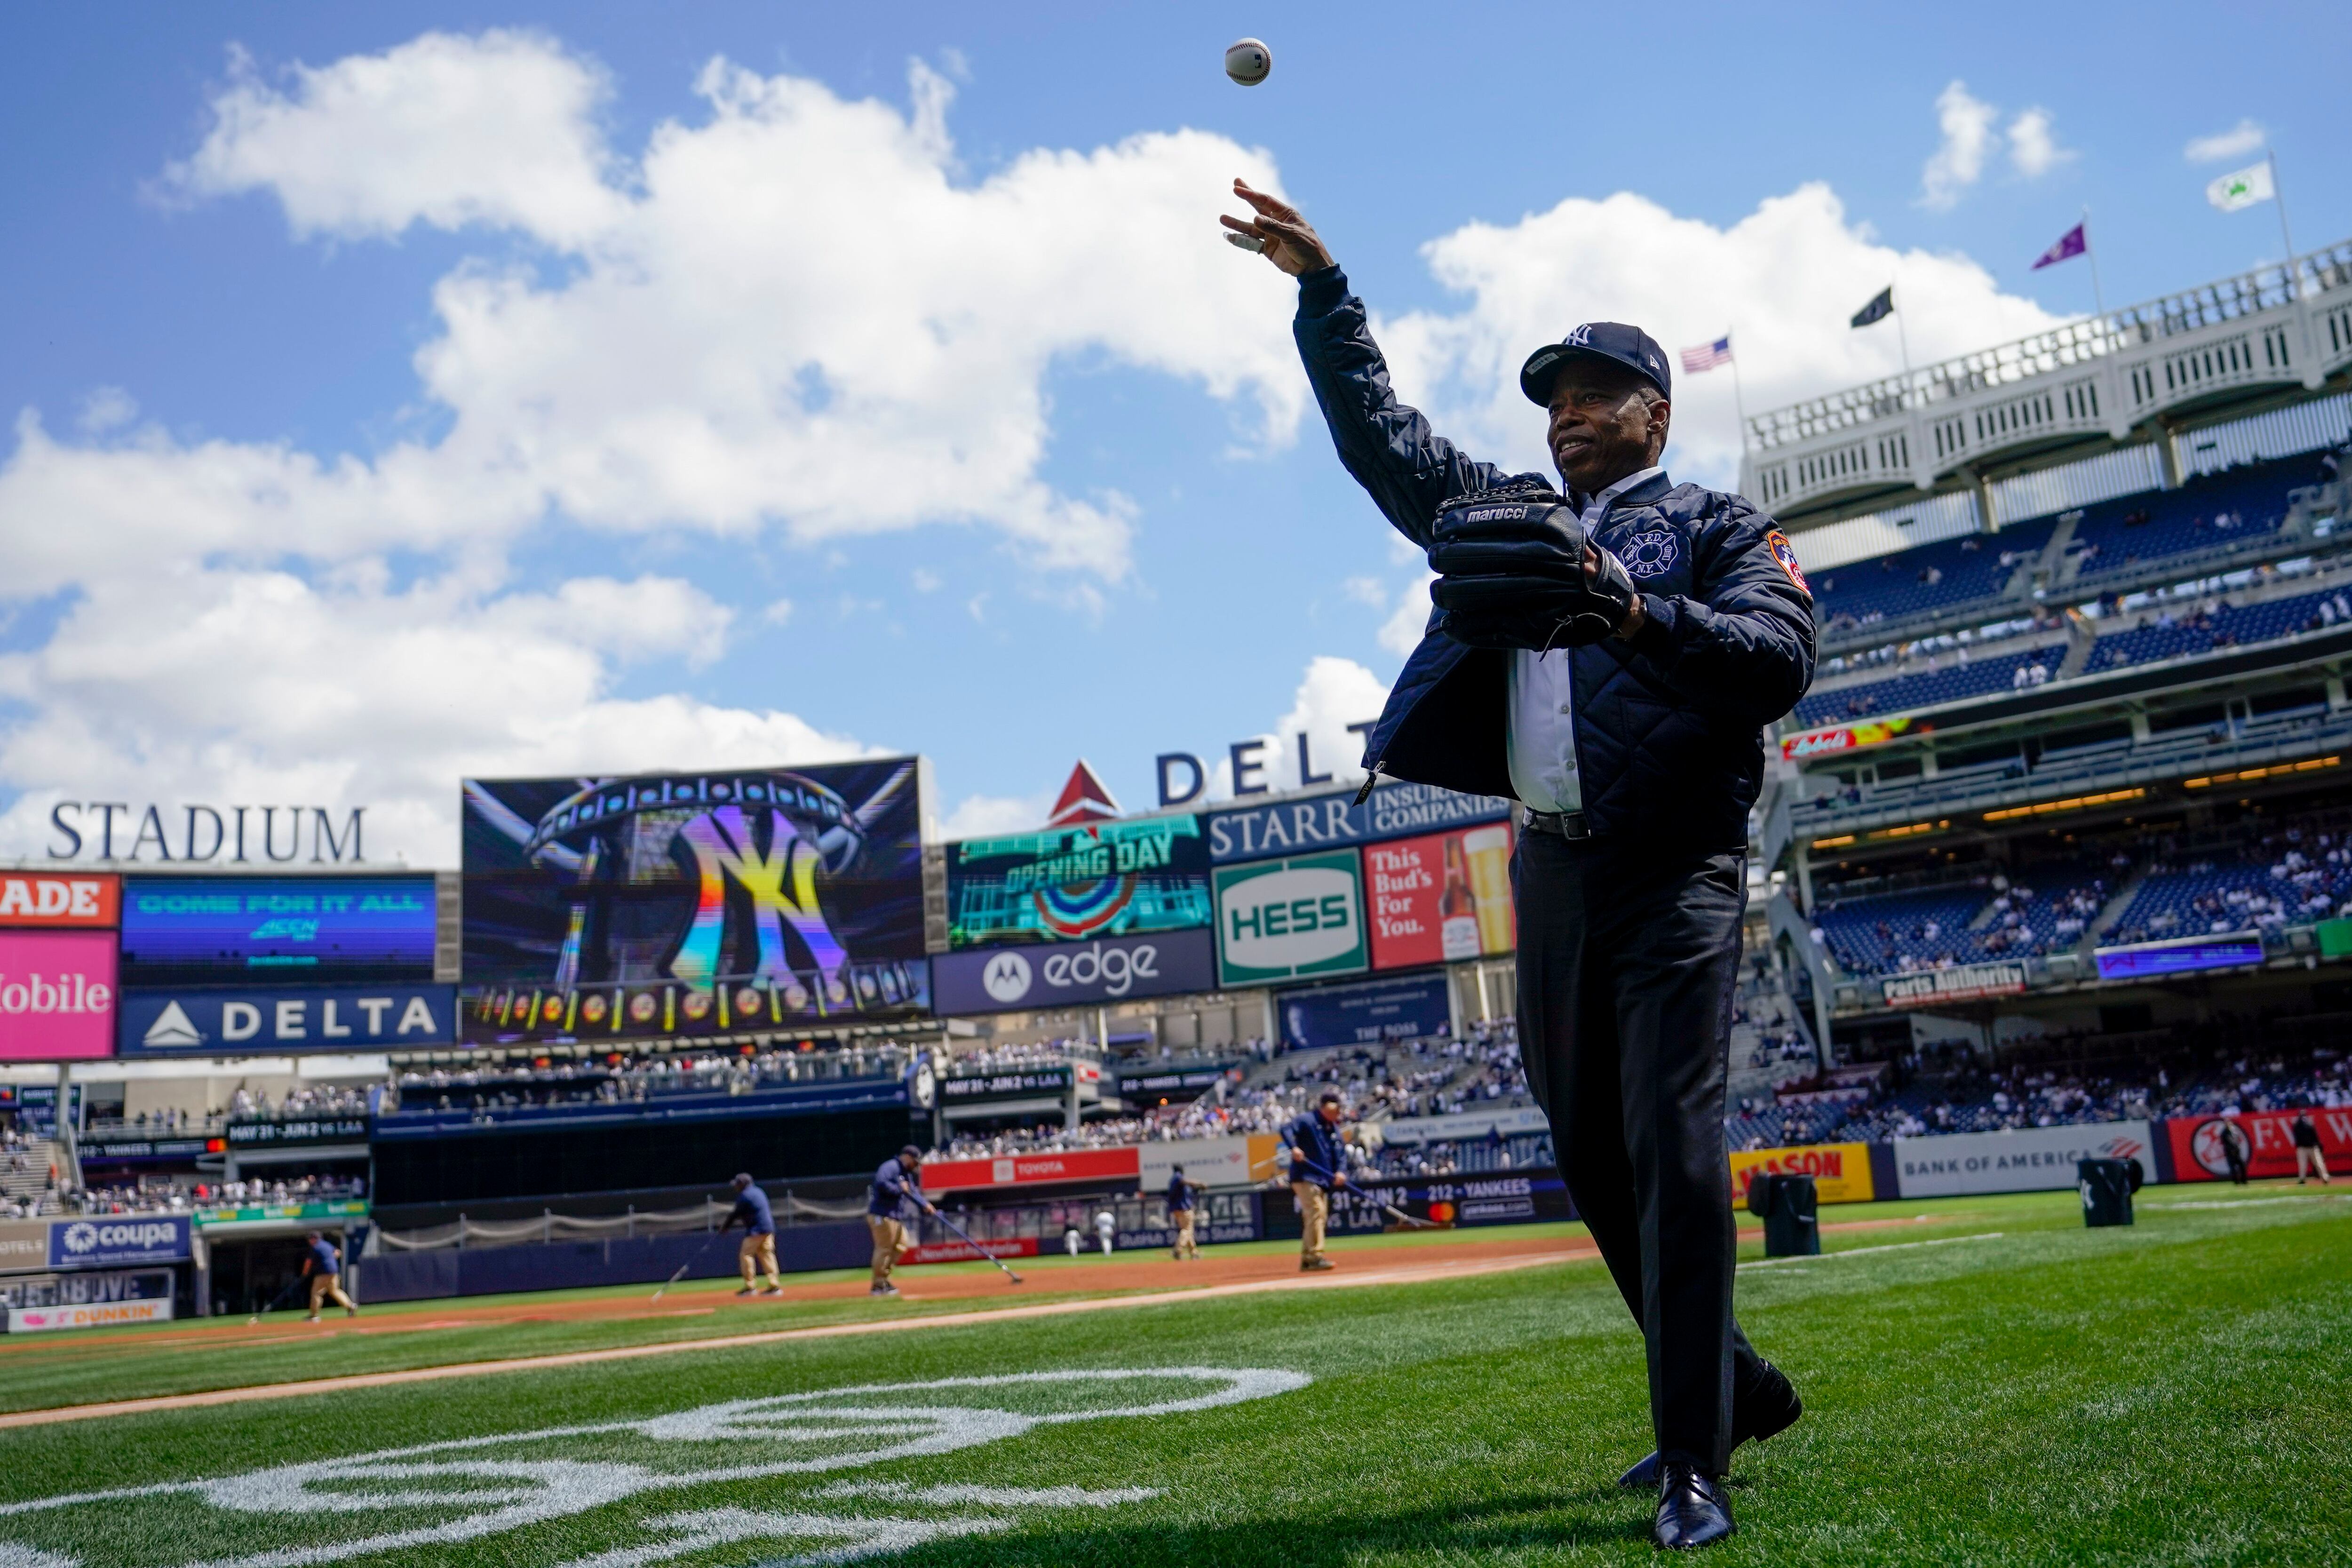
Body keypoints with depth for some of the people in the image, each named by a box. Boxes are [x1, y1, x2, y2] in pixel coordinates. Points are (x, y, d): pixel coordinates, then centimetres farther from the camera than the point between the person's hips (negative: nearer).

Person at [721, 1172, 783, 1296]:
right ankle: (775, 1286, 2)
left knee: (746, 1255, -1)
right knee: (767, 1256, 9)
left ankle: (750, 1287, -4)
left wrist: (725, 1227, 6)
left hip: (756, 1230, -9)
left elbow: (736, 1214, -6)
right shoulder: (759, 1192, 18)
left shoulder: (744, 1196, -9)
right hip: (769, 1229, 9)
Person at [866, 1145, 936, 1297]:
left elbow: (913, 1193, 20)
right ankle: (878, 1286, -3)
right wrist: (900, 1188, -17)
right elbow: (881, 1183, -27)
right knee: (884, 1249, -8)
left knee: (901, 1246, 13)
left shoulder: (908, 1174, 21)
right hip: (882, 1216, -10)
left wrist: (925, 1205, 3)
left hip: (897, 1218, 10)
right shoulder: (891, 1167, -11)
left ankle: (883, 1279, 21)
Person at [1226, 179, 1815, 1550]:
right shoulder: (1510, 514, 21)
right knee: (1594, 1157, 10)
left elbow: (1783, 658, -12)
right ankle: (1737, 1389, 28)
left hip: (1677, 871, -5)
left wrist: (1641, 618, -26)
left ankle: (1697, 1465, -4)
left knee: (1673, 1149, -12)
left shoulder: (1721, 526, 5)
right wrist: (1321, 287, 16)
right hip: (1551, 869, 6)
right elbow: (1381, 434, 22)